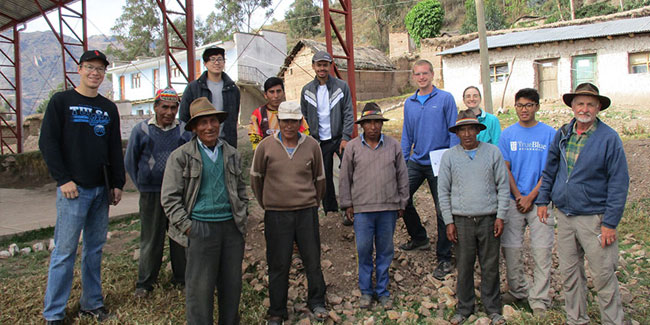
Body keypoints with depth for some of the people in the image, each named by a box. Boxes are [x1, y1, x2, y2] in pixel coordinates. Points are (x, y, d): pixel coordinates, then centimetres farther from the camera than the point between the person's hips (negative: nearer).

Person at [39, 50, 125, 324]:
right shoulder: (61, 101, 1)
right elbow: (48, 143, -5)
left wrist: (117, 183, 8)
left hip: (102, 189, 5)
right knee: (65, 251, -2)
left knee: (95, 249, 11)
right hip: (74, 188, -4)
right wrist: (63, 179, -12)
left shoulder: (109, 108, 13)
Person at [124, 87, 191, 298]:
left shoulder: (185, 131, 2)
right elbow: (130, 161, 8)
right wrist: (143, 186, 5)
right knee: (151, 239, 6)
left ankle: (182, 277, 24)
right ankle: (145, 283, 19)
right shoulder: (141, 130, 1)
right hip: (151, 195, -1)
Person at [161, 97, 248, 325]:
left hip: (232, 227, 4)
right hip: (201, 227, -4)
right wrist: (188, 227, -8)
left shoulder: (232, 154, 12)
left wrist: (242, 218, 12)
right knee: (200, 287, 0)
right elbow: (169, 198, -3)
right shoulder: (181, 156, -2)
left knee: (232, 284, 12)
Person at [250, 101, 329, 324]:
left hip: (306, 212, 1)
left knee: (312, 260, 10)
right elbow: (256, 178, 10)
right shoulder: (266, 147, -3)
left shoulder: (312, 146, 1)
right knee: (278, 264, 6)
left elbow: (319, 178, 13)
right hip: (276, 214, -1)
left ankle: (316, 302, 31)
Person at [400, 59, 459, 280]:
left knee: (442, 210, 0)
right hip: (416, 161, 5)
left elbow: (454, 131, -5)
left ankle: (444, 259, 12)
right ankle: (419, 238, 30)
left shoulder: (445, 99, -4)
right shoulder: (409, 104, 10)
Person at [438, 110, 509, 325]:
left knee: (490, 266, 7)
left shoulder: (493, 152, 4)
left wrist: (500, 216, 0)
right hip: (462, 220, 0)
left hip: (488, 219, 0)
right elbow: (443, 191, 5)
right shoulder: (449, 156, 4)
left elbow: (503, 186, 6)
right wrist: (449, 221, 0)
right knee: (464, 267, 6)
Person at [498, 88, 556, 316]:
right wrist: (518, 196, -6)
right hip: (514, 201, 2)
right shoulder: (508, 134, 4)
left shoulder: (549, 134, 0)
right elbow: (505, 169, 3)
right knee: (511, 249, 5)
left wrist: (530, 197, -10)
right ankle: (517, 291, 24)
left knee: (541, 251, 0)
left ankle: (539, 300, 10)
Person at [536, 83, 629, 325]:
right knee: (569, 273, 13)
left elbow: (619, 183, -9)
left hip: (594, 217, -5)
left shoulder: (609, 138, -8)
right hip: (564, 214, 5)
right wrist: (543, 200, 12)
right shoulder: (562, 134, 6)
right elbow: (549, 169, 17)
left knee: (603, 277, 1)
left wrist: (610, 223, -13)